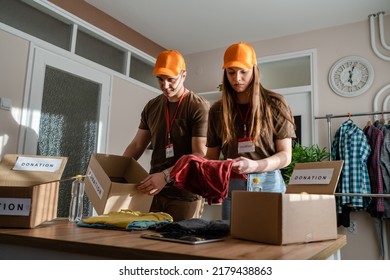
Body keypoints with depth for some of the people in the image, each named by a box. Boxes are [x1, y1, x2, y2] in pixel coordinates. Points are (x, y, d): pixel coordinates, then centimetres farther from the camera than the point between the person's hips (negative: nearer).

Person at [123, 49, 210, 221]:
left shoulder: (199, 107, -10)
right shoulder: (152, 107, 9)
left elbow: (200, 155, -17)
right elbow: (137, 145, 14)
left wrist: (166, 175, -28)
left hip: (185, 194, -5)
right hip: (154, 191, 5)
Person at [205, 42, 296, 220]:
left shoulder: (274, 104, 0)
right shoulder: (217, 110, 9)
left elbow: (285, 155, -2)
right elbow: (212, 156, 12)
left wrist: (255, 165, -20)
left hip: (268, 183, -2)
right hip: (232, 186, 2)